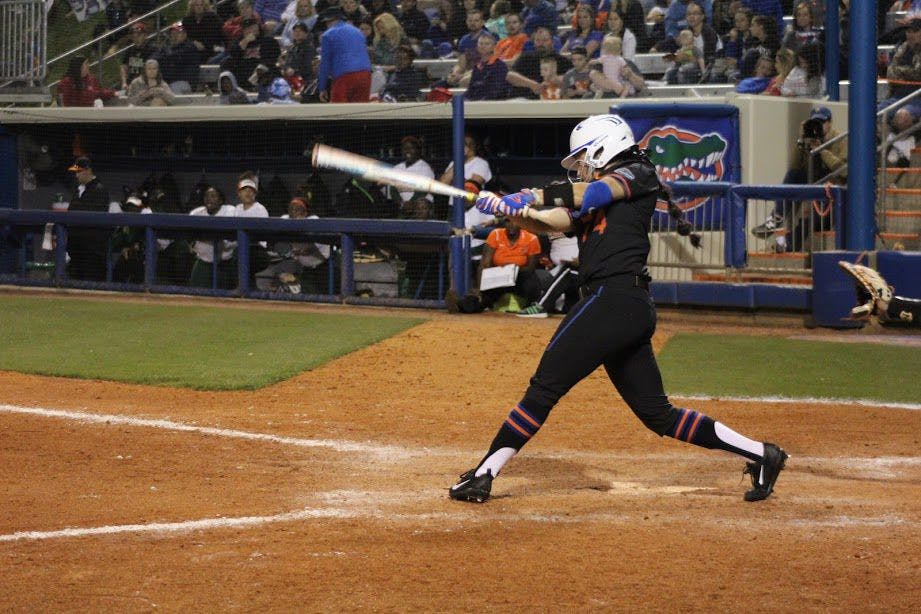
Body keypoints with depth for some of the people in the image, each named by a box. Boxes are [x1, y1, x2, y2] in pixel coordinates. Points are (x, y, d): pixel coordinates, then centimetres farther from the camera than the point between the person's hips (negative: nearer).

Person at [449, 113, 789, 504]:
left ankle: (483, 474, -9)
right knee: (658, 415, 9)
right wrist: (512, 209, -3)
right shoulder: (591, 205, 28)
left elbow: (595, 192, -13)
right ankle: (760, 454, 11)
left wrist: (533, 196, -18)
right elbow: (548, 223, 15)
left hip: (614, 298, -9)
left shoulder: (637, 174, 5)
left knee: (545, 387, -9)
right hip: (634, 310, 9)